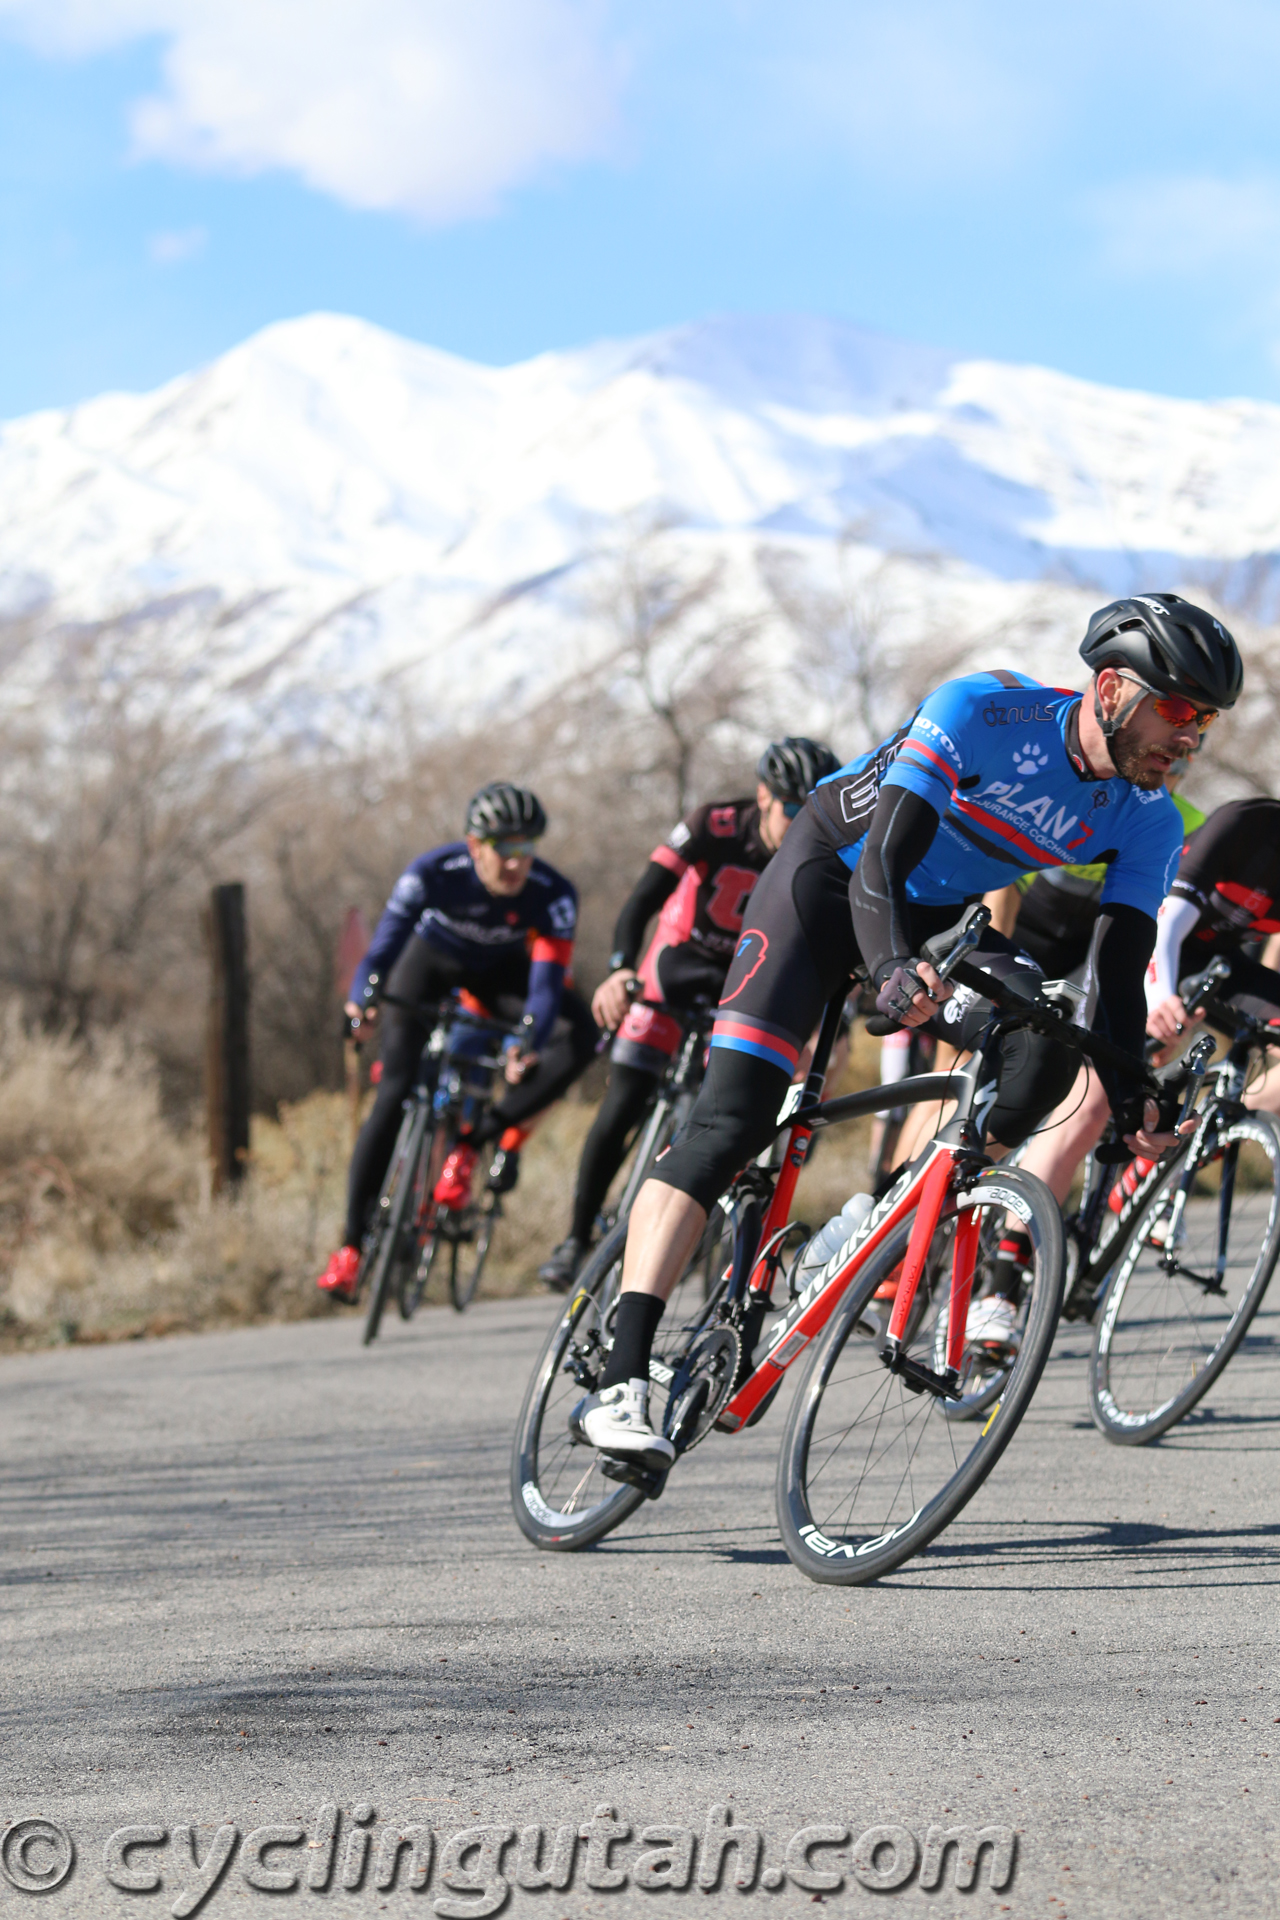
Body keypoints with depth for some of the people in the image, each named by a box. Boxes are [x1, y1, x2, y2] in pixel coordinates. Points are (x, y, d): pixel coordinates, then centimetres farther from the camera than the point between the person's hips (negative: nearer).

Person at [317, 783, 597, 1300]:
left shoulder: (553, 895, -31)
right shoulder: (433, 874, -33)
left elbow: (546, 980, -36)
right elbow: (386, 941, -36)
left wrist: (527, 1044, -55)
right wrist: (363, 996, -57)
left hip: (499, 971, 2)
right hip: (432, 960, -2)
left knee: (581, 1035, -25)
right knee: (396, 1089, -17)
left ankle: (474, 1141, -15)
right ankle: (351, 1244, -11)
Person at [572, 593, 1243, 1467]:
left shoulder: (1147, 821, -12)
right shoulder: (984, 711, -28)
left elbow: (1119, 974, -12)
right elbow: (879, 865, -35)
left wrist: (1133, 1099, -28)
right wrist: (895, 968, -54)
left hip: (939, 919, 6)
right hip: (832, 871, -6)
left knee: (1051, 1037, -23)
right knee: (732, 1120, -20)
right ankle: (621, 1381, -28)